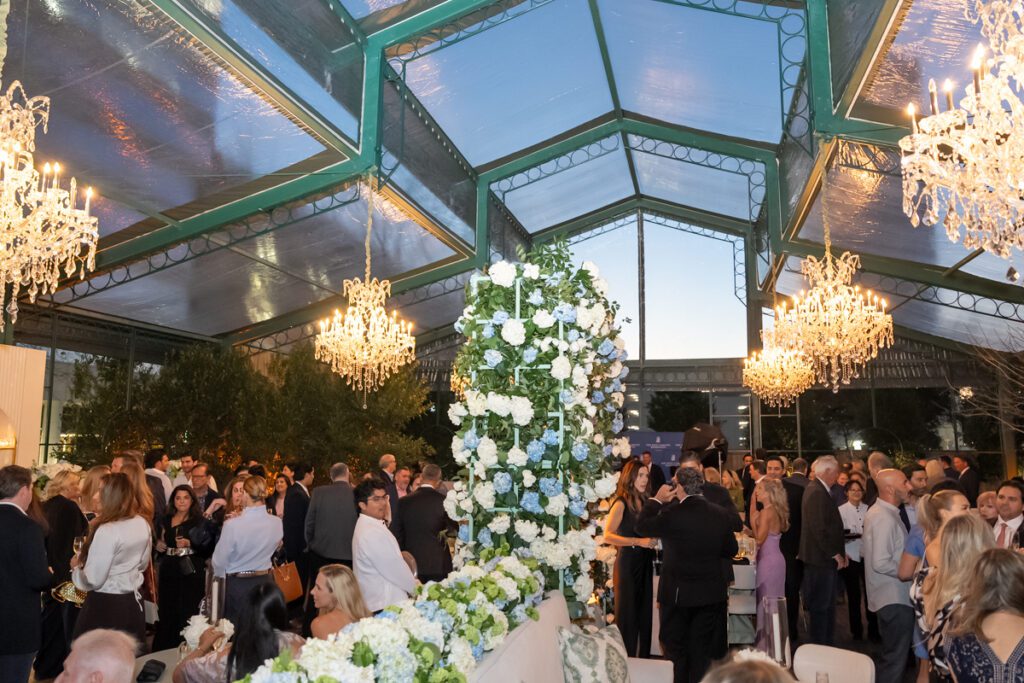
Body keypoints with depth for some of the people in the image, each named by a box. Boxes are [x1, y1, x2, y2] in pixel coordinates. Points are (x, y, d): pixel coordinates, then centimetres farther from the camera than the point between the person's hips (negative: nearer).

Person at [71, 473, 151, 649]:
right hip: (133, 602, 7)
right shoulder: (143, 524, 1)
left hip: (104, 606, -7)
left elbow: (93, 580, -14)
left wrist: (76, 567, 4)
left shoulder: (107, 530, -21)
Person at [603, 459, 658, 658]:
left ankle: (643, 659, 23)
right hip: (627, 564, -7)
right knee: (627, 616, 1)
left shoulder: (644, 503, 11)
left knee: (644, 614, 11)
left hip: (645, 564, 7)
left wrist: (653, 539, 3)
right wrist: (638, 542, -21)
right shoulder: (621, 503, -9)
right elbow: (608, 536, -18)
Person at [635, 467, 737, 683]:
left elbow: (641, 526, -7)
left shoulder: (672, 513, -20)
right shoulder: (720, 514, -5)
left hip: (678, 592, -4)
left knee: (677, 648, 13)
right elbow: (731, 550, 5)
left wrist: (656, 500, 1)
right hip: (711, 593, 4)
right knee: (702, 649, 15)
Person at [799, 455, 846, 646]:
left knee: (827, 607, 18)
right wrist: (834, 554, -15)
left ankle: (827, 646, 27)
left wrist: (838, 552, 10)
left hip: (825, 559, 10)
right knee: (820, 608, 0)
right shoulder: (816, 493, -19)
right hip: (821, 560, -10)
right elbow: (819, 529, -24)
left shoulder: (820, 491, 13)